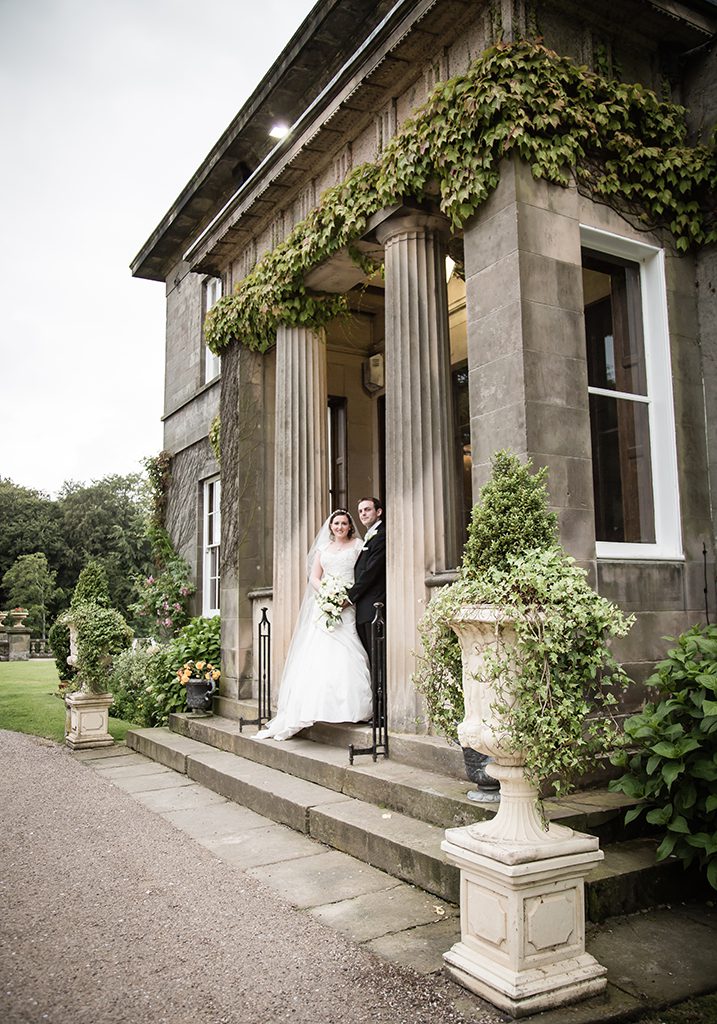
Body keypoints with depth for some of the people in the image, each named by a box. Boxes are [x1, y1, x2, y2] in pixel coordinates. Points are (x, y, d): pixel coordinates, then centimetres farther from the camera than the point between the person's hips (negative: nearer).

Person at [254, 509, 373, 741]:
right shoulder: (323, 549, 19)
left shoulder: (358, 546, 9)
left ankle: (353, 707, -11)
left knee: (344, 655, -14)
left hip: (348, 607, -3)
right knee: (317, 656, -5)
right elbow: (314, 578, 13)